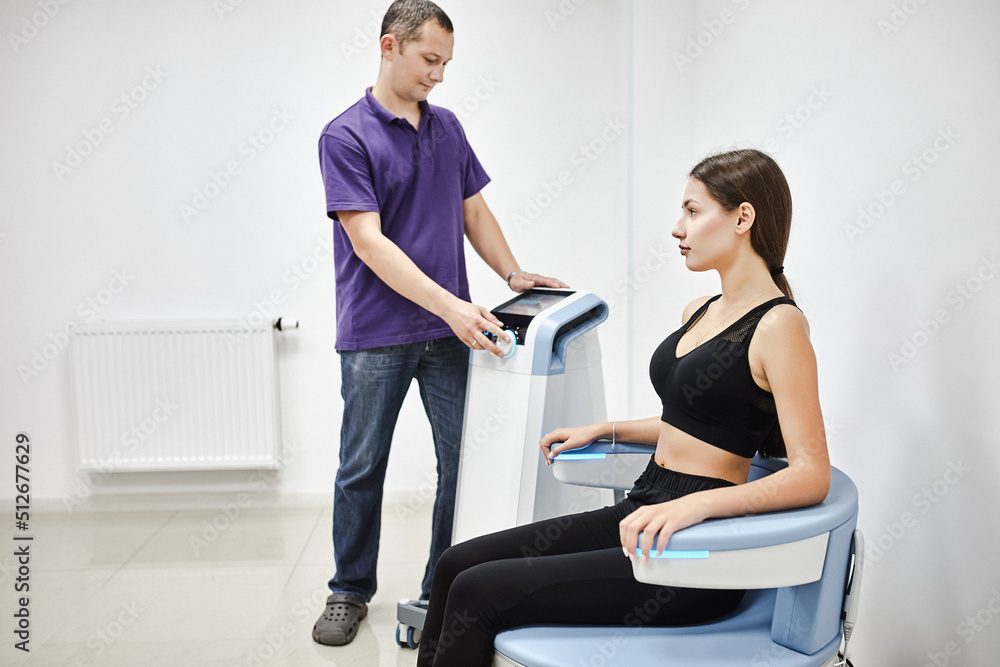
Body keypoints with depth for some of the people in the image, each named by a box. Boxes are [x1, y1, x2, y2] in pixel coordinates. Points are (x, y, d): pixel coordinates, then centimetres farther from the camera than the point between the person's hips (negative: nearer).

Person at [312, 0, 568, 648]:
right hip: (375, 333, -4)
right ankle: (350, 591, 26)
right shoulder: (346, 137, -7)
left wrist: (513, 273, 2)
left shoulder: (448, 127, 11)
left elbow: (474, 211, 18)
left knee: (463, 462, 5)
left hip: (449, 328, 5)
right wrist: (449, 305, -24)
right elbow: (368, 242, -16)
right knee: (362, 468, 8)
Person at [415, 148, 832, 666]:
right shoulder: (699, 313, 13)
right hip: (641, 515, 9)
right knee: (457, 563, 2)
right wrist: (604, 430, 18)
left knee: (478, 592, -13)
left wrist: (694, 504, -32)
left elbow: (811, 476, -21)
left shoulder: (779, 324, -14)